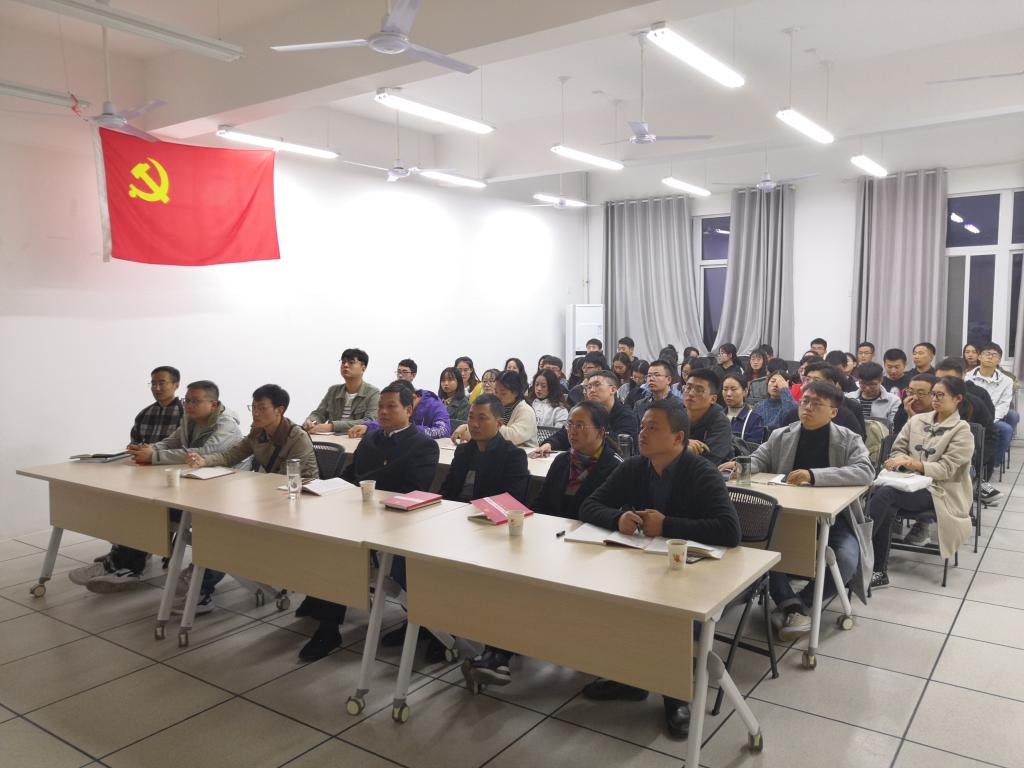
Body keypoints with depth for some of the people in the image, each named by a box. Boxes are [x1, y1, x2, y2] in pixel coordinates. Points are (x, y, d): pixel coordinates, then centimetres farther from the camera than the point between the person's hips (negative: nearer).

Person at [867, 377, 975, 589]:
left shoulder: (962, 431, -1)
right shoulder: (917, 420, 14)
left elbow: (946, 469, -10)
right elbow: (898, 450, 11)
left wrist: (911, 463, -25)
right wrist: (900, 460, -14)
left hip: (937, 491, -4)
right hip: (910, 484, 4)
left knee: (884, 493, -33)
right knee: (888, 507, -33)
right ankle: (879, 572, -27)